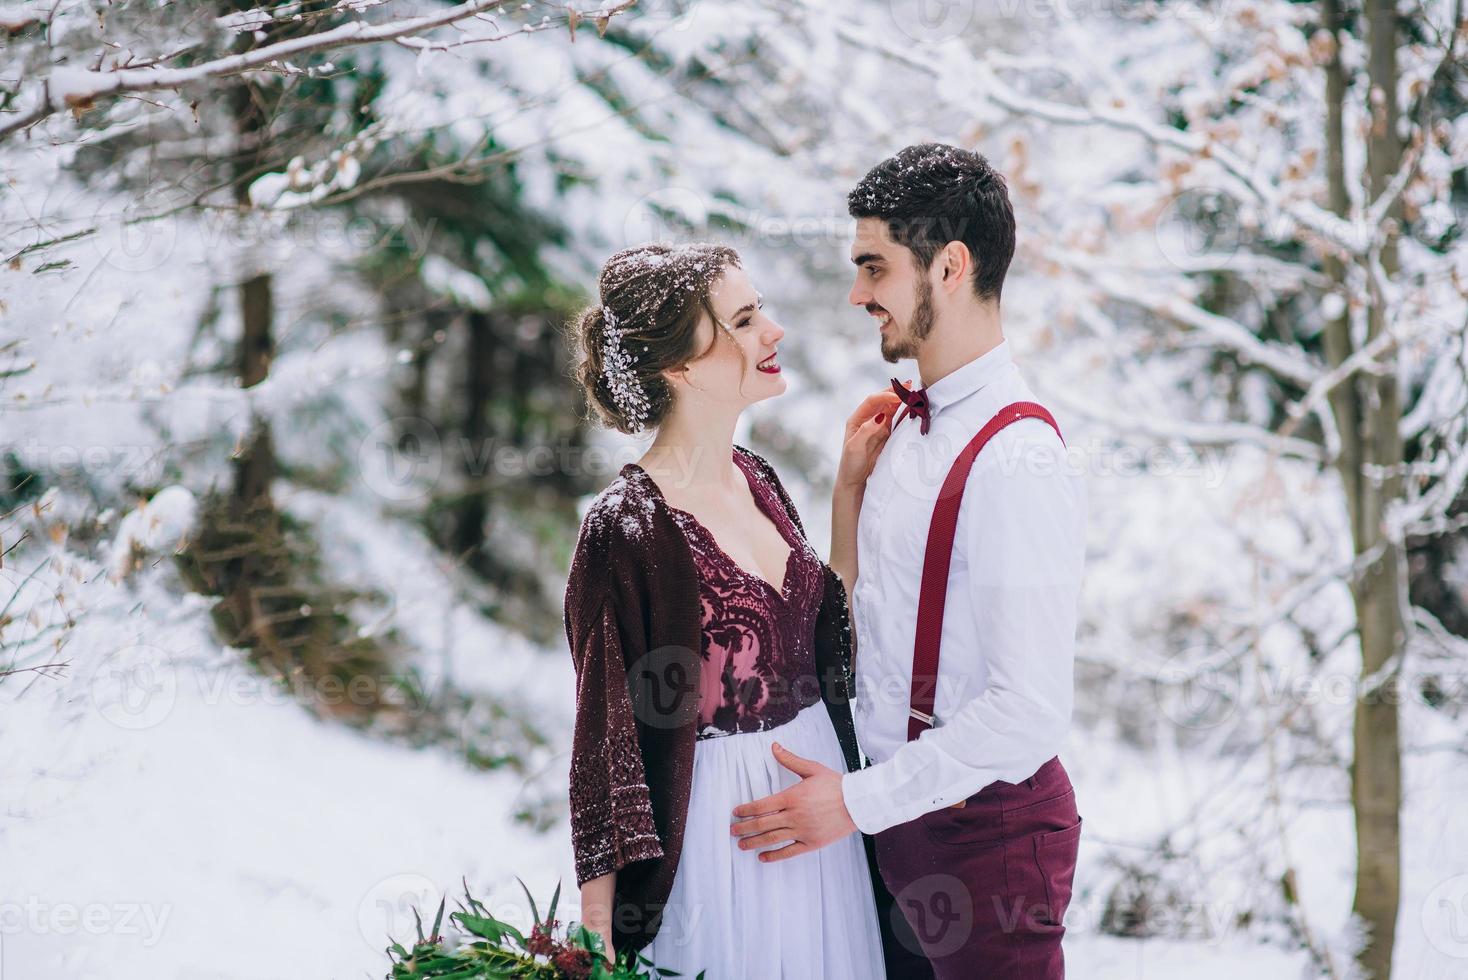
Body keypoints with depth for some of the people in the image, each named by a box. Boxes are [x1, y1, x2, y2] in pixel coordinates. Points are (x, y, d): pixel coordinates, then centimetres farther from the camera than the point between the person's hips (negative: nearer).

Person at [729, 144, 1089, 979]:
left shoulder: (1017, 463, -21)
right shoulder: (914, 425, 8)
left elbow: (1031, 710, -25)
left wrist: (859, 801, -20)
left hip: (986, 825, -8)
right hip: (901, 811, 8)